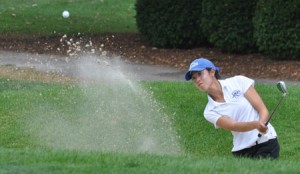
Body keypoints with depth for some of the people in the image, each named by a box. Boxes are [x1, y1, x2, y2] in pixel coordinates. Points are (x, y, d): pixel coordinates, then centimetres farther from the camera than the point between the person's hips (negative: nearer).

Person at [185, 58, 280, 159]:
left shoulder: (238, 82, 0)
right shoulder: (210, 112, 3)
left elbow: (263, 110, -4)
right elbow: (234, 126, -13)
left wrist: (262, 122, -27)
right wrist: (256, 124, -33)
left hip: (266, 143, -2)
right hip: (241, 152, 3)